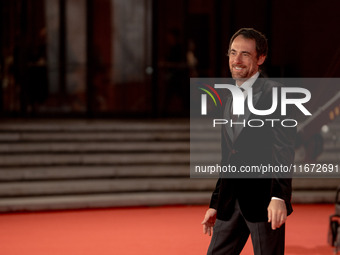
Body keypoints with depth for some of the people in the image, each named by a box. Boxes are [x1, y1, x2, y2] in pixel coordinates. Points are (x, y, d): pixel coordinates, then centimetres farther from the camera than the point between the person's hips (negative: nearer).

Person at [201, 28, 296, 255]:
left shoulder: (274, 93, -7)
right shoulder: (231, 99, 18)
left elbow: (284, 149, -15)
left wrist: (279, 196, -25)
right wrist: (215, 204, 20)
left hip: (264, 200, -7)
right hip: (231, 202, 7)